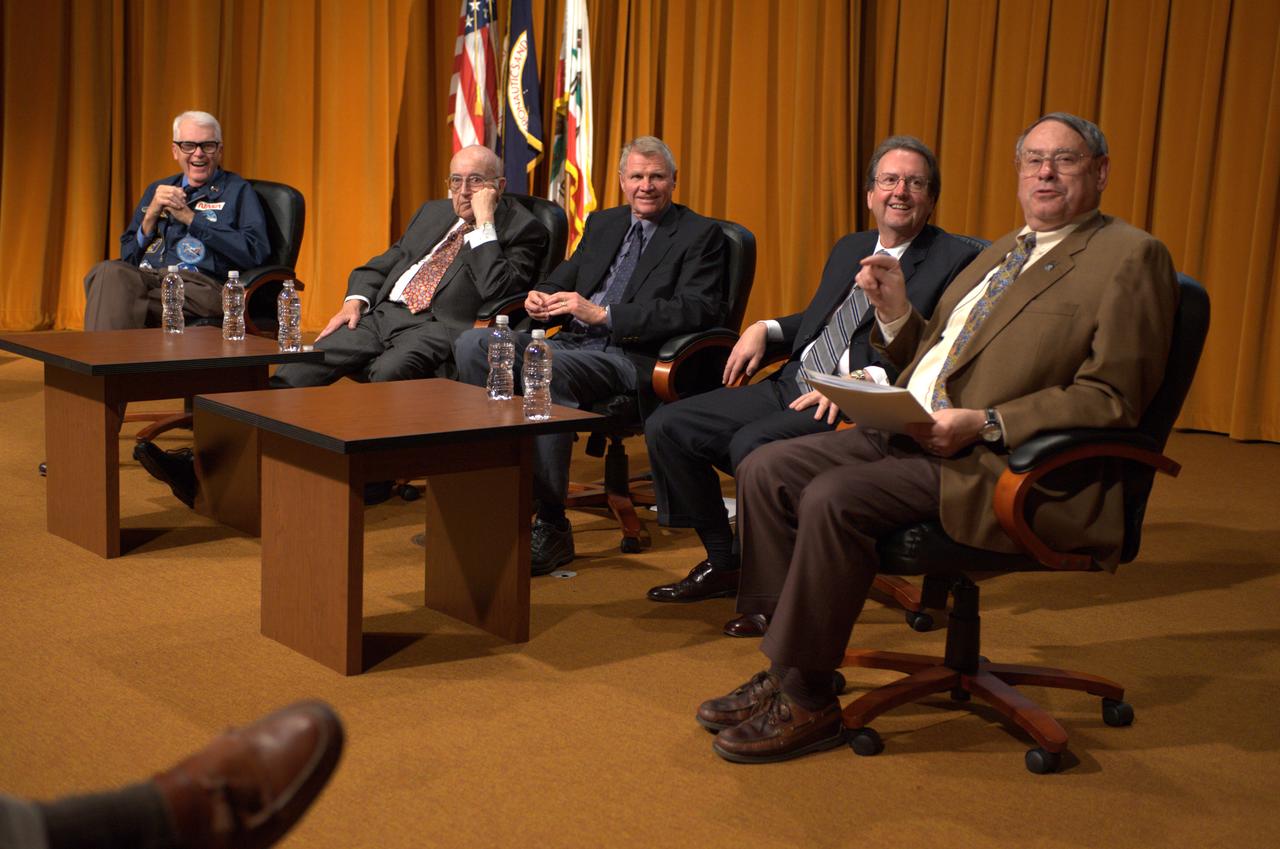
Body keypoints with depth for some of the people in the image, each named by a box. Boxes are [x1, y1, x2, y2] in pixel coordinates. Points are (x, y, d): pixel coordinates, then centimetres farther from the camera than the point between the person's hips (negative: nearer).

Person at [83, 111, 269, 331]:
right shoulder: (157, 190, 27)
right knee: (110, 270, -32)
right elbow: (128, 256, 21)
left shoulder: (237, 191, 14)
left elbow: (256, 252, -4)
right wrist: (151, 215, 3)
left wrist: (191, 219, -3)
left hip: (201, 283, -5)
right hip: (144, 277, 5)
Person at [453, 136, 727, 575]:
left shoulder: (700, 234, 2)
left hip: (631, 357, -7)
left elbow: (698, 309, -13)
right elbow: (564, 276, 27)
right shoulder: (603, 223, 23)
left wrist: (602, 314, -19)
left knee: (548, 367, -36)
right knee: (472, 344, -14)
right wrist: (542, 297, -1)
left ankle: (551, 526, -29)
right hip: (573, 341, 7)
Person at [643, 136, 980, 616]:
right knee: (666, 427, -4)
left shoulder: (955, 261, -2)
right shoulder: (849, 249, 22)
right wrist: (764, 329, 11)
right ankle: (723, 562, 10)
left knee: (751, 443, -33)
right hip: (791, 387, 8)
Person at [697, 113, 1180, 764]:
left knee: (834, 497, -27)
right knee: (767, 470, -5)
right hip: (909, 433, 9)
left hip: (1002, 466, -9)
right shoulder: (1003, 253, 23)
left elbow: (1110, 399, -12)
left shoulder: (1130, 257, -3)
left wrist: (982, 424, -20)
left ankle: (807, 703, -13)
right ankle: (787, 666, 1)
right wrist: (895, 312, 7)